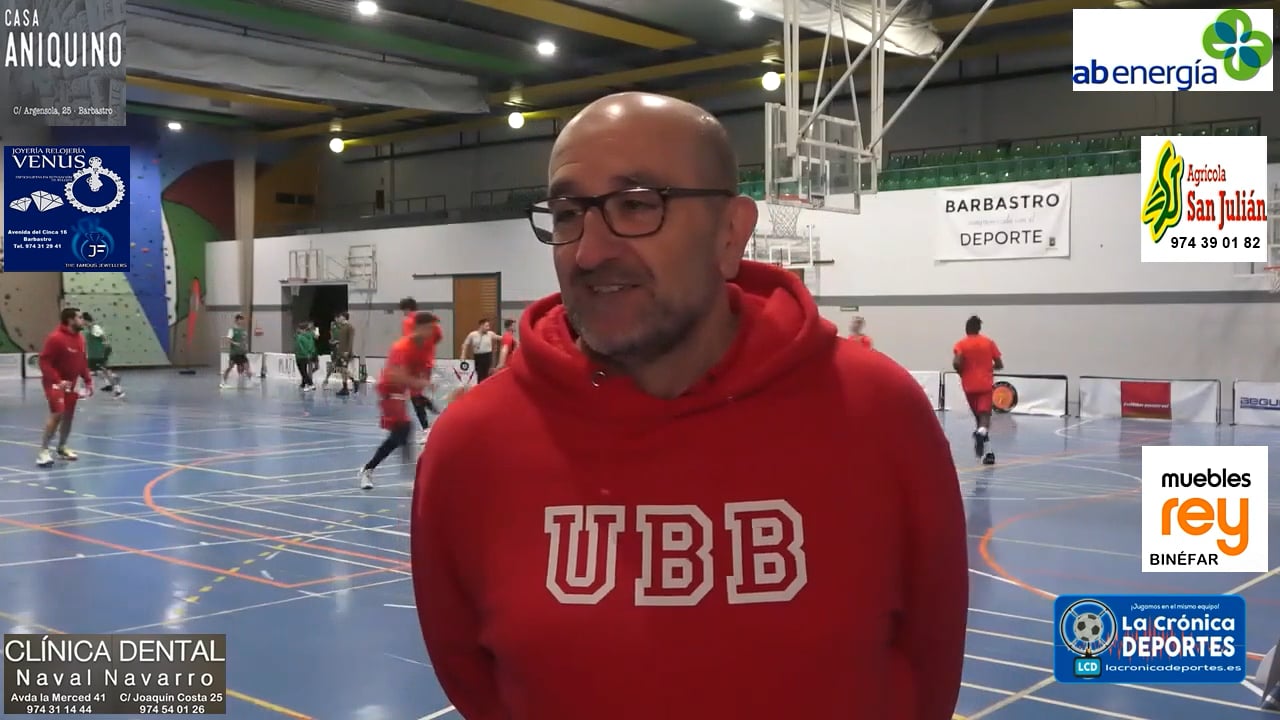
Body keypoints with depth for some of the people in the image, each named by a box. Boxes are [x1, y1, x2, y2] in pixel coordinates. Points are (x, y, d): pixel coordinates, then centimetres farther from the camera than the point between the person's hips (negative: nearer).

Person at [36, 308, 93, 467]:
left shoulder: (80, 338, 6)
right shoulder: (55, 338, -19)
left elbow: (82, 362, 15)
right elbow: (44, 362, -21)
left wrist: (88, 380, 7)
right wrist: (57, 381, -30)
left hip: (70, 384, 8)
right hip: (55, 383, -8)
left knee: (69, 415, 12)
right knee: (57, 414, -20)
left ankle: (61, 448, 29)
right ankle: (43, 451, -13)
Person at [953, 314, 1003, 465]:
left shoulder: (961, 344, 0)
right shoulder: (989, 342, 4)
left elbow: (956, 363, -16)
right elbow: (999, 365, 4)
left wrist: (962, 372, 4)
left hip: (970, 385, 1)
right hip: (986, 385, -1)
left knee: (977, 416, 17)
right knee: (984, 416, -12)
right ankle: (982, 432, -45)